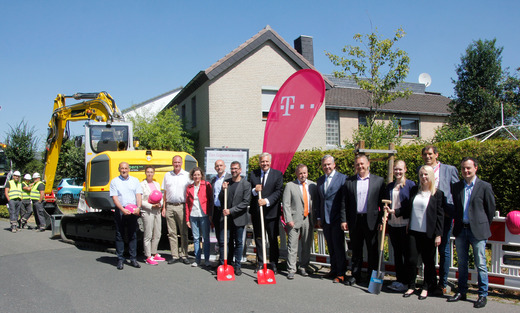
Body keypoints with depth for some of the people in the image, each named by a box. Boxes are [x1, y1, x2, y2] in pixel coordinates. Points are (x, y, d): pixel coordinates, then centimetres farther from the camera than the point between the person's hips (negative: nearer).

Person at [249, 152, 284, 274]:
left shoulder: (278, 174, 0)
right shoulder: (253, 174, 7)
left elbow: (278, 192, -9)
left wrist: (266, 200, -23)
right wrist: (254, 190, -15)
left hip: (271, 212, -2)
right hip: (256, 212, 3)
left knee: (273, 240, 4)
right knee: (258, 239, 11)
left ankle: (273, 264, 16)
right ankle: (260, 263, 23)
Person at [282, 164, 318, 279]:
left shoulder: (313, 185, 9)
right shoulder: (290, 185, 1)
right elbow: (286, 204, -3)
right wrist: (289, 219, -11)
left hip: (309, 219, 3)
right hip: (295, 219, -3)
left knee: (307, 246, 10)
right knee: (292, 246, -2)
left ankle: (304, 268, 24)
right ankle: (291, 270, 5)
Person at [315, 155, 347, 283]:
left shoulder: (343, 178, -6)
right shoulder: (320, 180, 13)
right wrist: (318, 217, 13)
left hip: (337, 219, -6)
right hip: (325, 219, 6)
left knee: (338, 246, -2)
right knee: (331, 247, 14)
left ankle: (341, 274, 7)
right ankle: (334, 270, 26)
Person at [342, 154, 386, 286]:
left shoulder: (379, 181, 3)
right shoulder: (349, 181, 7)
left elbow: (383, 202, 1)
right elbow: (344, 203, 6)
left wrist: (382, 221, -5)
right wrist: (343, 220, 0)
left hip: (371, 221, -2)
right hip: (354, 221, 2)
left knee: (372, 250, 6)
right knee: (356, 250, 12)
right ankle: (355, 275, 23)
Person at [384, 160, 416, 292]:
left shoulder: (410, 184, -4)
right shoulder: (389, 186, 12)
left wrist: (395, 211, -14)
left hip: (405, 224, -5)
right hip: (392, 224, 5)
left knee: (406, 253, 1)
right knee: (397, 252, 12)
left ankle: (406, 282, 10)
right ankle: (399, 279, 21)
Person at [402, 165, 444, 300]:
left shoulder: (437, 193, -3)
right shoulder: (414, 190, 9)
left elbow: (440, 215, -5)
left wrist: (438, 234, -9)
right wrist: (395, 212, 4)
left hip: (429, 233, -3)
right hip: (413, 231, 3)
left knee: (428, 261, 8)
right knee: (411, 260, 2)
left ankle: (426, 288, 24)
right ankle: (411, 286, 19)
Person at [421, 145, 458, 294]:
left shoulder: (449, 169, 2)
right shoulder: (420, 170, 9)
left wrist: (453, 211, -7)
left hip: (444, 214, -2)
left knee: (444, 250, 4)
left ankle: (442, 284, 16)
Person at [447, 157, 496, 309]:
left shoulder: (485, 186, -4)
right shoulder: (456, 187, 6)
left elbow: (491, 209, 2)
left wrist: (484, 227, 5)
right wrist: (458, 225, 9)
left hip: (477, 231, -4)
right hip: (460, 230, 4)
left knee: (480, 264, 2)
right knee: (462, 263, 12)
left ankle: (483, 295, 14)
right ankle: (462, 292, 23)